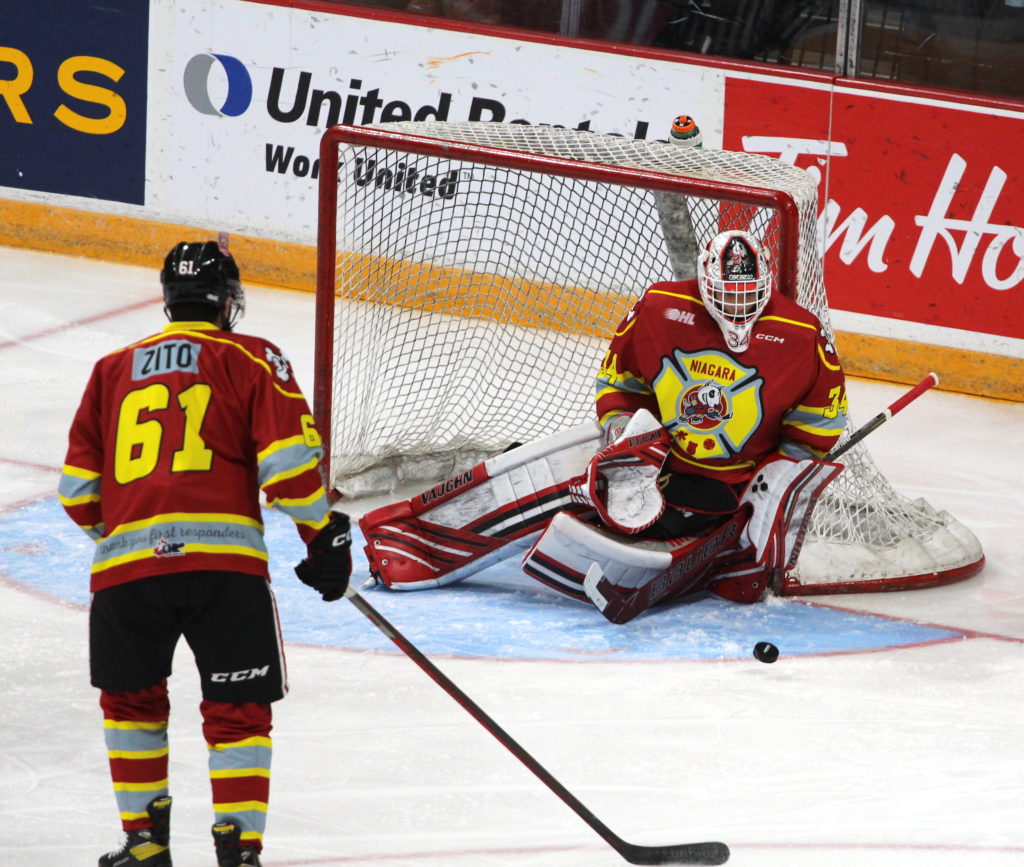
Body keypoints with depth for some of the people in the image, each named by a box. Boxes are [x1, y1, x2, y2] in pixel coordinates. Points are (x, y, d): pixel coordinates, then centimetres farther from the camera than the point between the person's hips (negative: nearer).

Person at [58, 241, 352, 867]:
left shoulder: (113, 370, 22)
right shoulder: (251, 360, 11)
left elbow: (79, 489, 21)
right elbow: (289, 461, -1)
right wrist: (325, 535, 9)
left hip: (125, 563, 3)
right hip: (222, 561, -3)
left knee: (132, 698, 23)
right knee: (238, 711, 7)